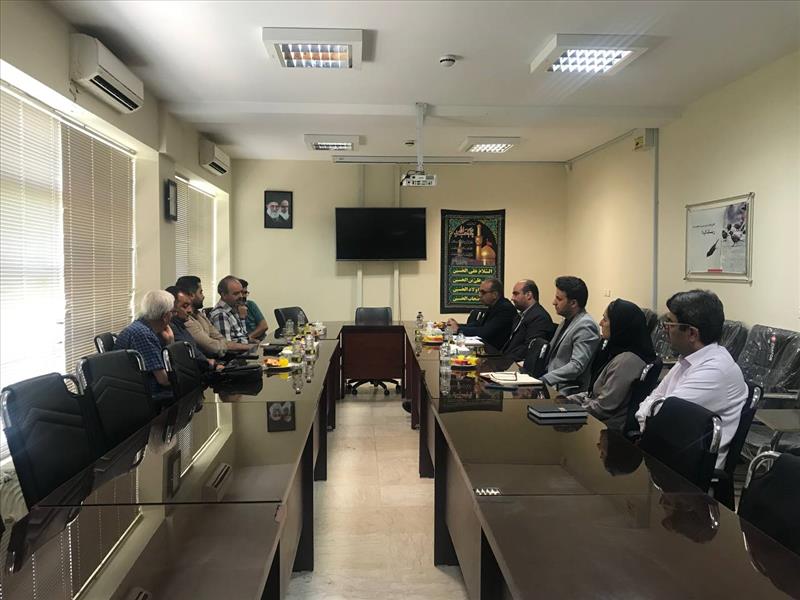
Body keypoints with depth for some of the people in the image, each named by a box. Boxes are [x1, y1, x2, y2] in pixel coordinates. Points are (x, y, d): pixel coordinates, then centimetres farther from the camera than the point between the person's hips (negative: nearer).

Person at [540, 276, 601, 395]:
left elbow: (577, 366, -22)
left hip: (567, 392, -8)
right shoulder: (567, 321, 14)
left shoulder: (585, 326, -15)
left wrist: (544, 380, -25)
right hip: (551, 385, 9)